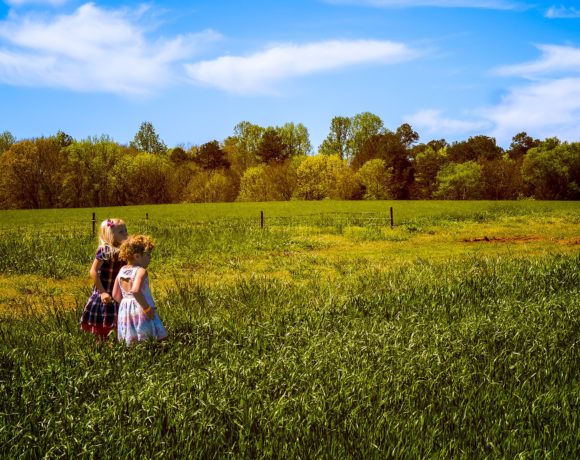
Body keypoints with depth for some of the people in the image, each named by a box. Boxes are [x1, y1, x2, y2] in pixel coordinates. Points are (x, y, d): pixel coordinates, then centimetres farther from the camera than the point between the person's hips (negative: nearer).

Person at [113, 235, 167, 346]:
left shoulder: (122, 271, 10)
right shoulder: (141, 271, -14)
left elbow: (115, 295, 14)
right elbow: (135, 290, -31)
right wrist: (147, 308, -24)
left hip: (125, 310, 8)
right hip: (141, 310, -8)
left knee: (132, 344, 12)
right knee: (160, 341, -4)